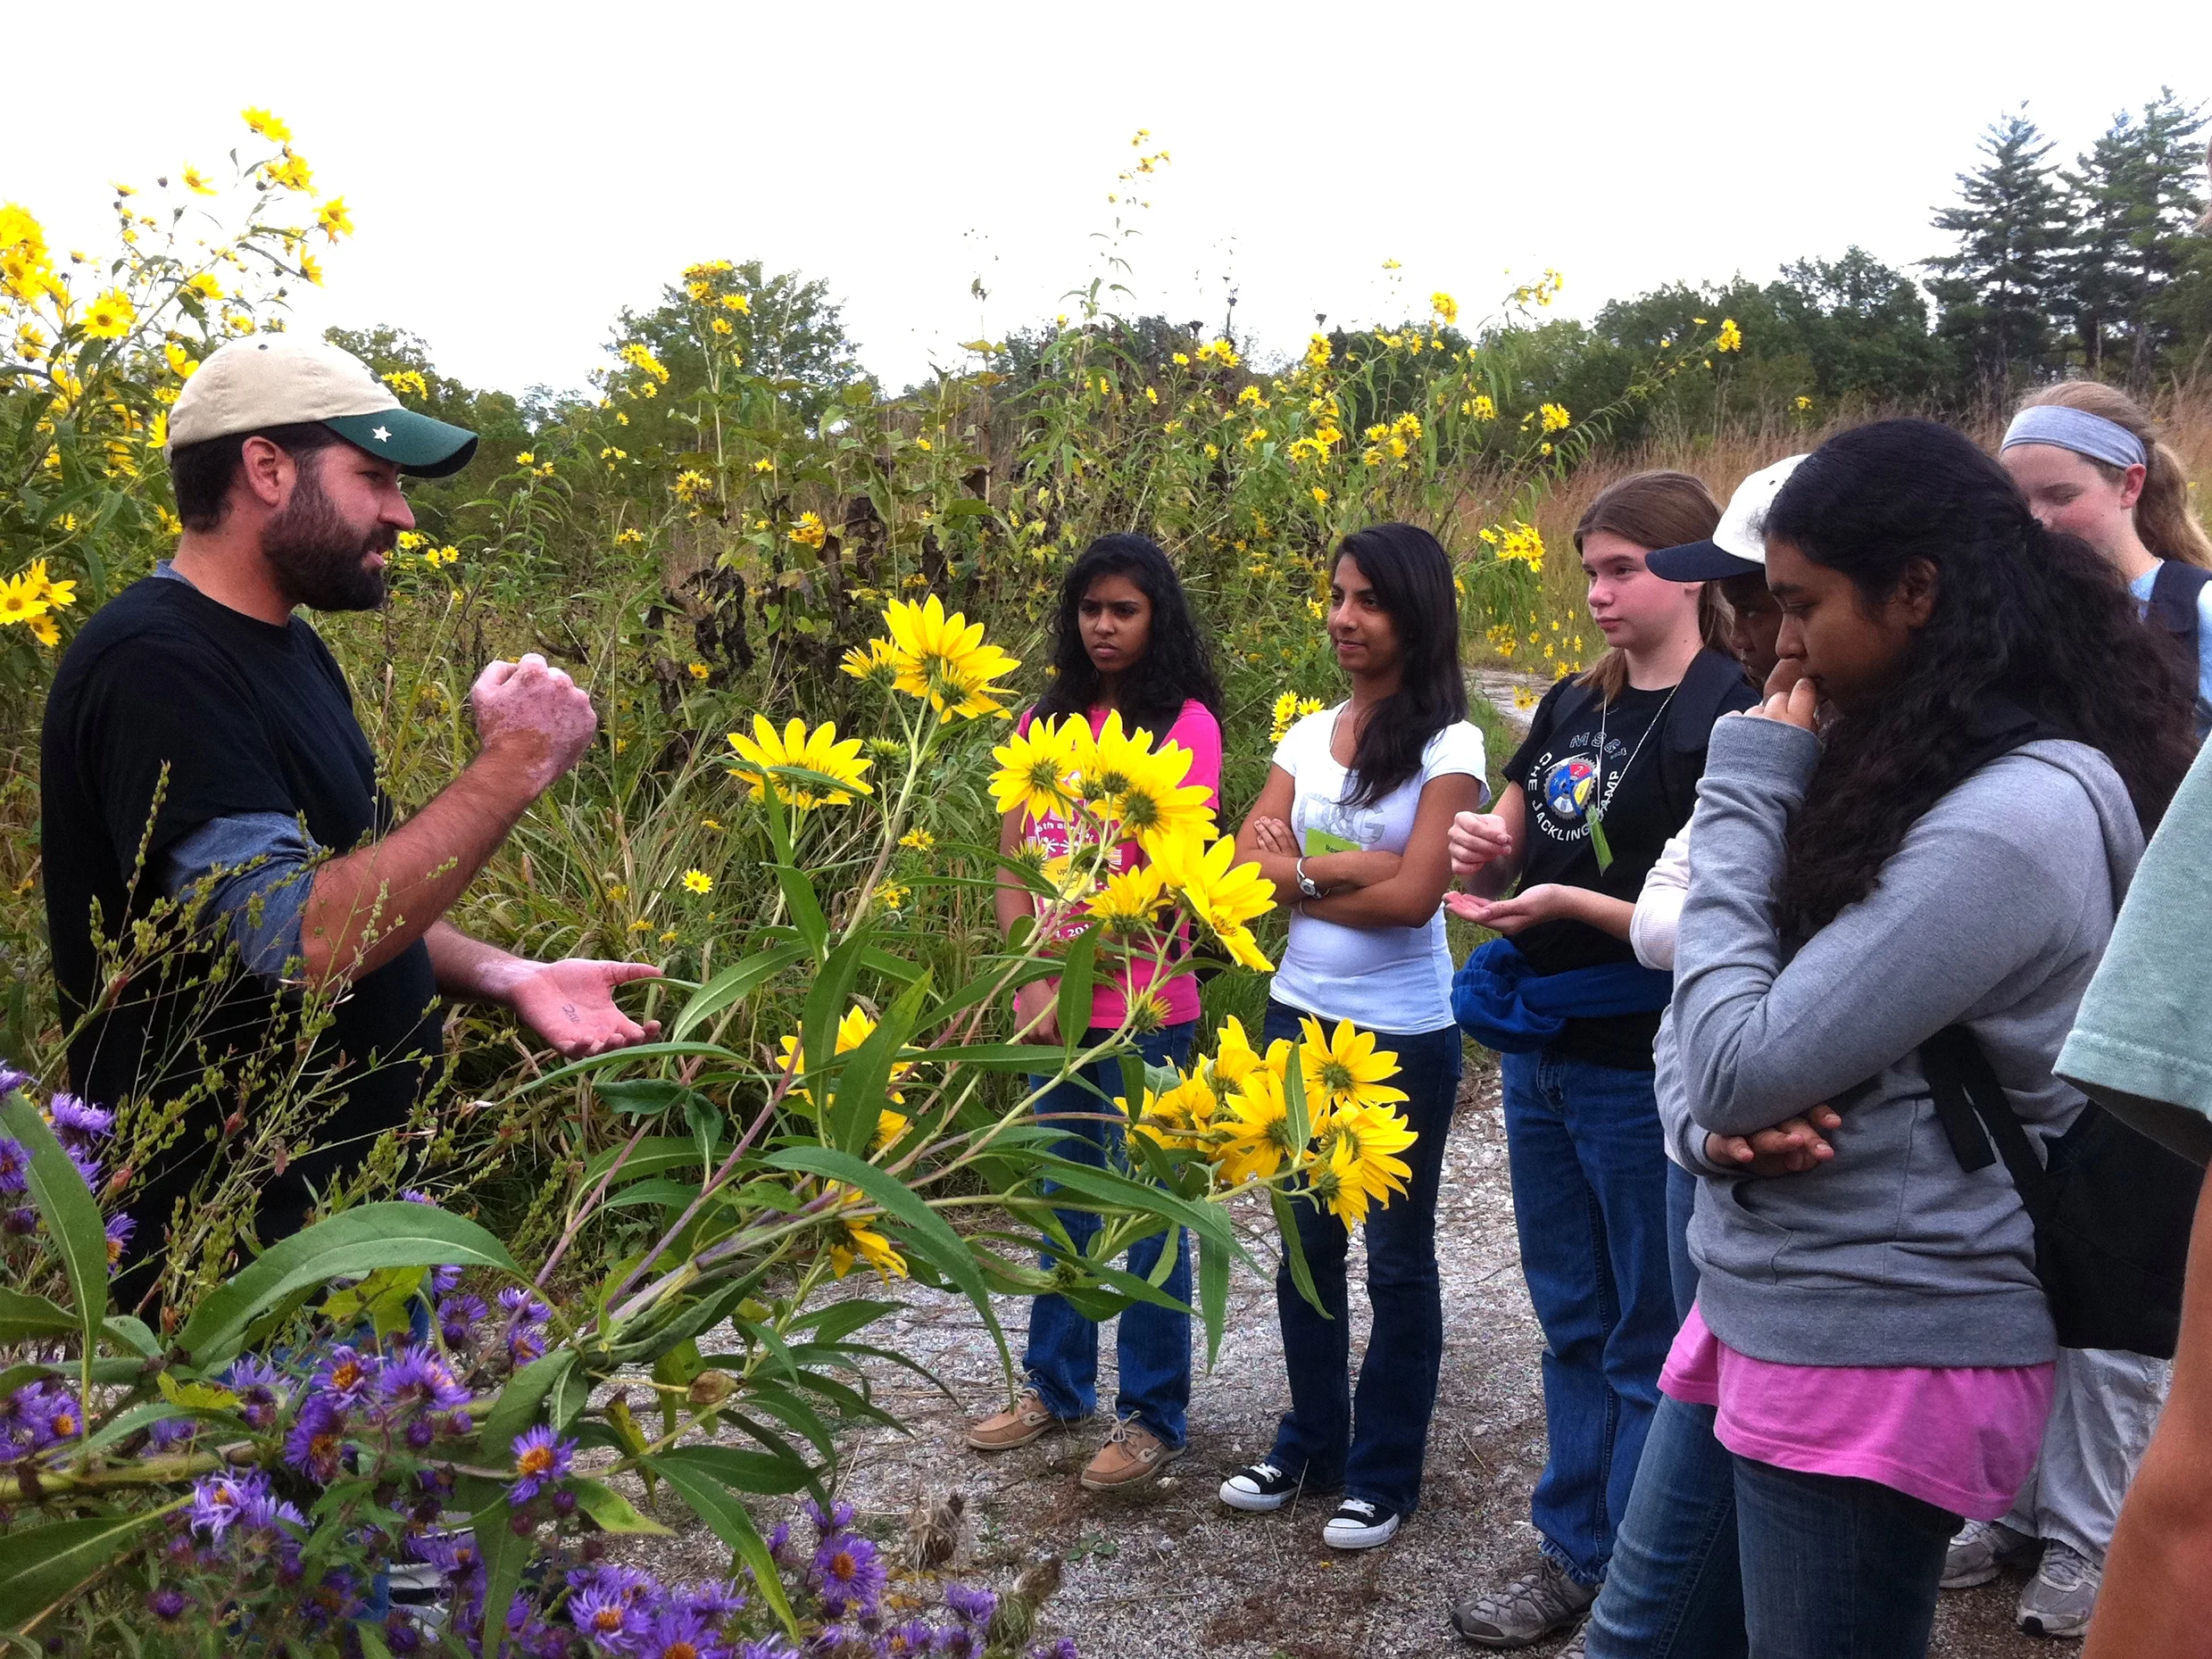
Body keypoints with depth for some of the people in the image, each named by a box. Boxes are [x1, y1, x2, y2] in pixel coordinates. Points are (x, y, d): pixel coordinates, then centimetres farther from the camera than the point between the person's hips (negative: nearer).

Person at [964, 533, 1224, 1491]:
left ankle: (1152, 1415, 17)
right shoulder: (1045, 722, 9)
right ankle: (1056, 1386, 33)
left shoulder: (1183, 724, -7)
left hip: (1142, 1010, -5)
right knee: (1063, 1202, 18)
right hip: (1050, 1008, 6)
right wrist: (1037, 983, -8)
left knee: (1147, 1213, 4)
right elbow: (1012, 867, 5)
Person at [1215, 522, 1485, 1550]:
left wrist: (1301, 869, -10)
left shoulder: (1447, 747, -11)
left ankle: (1385, 1473, 22)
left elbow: (1413, 895, -19)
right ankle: (1310, 1444, 32)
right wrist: (1353, 867, -17)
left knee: (1396, 1256, 9)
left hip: (1402, 1038, -5)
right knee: (1305, 1241, 15)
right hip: (1300, 1017, 5)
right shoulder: (1308, 738, 5)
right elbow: (1243, 868, -4)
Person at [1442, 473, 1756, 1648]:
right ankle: (1573, 1557, 31)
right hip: (1541, 1051, 7)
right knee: (1571, 1320, 17)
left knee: (1650, 1342, 5)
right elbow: (1506, 859, 16)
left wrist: (1570, 901, -25)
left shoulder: (1727, 713, -12)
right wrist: (1483, 850, -6)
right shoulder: (1572, 705, 9)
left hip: (1645, 1067, -7)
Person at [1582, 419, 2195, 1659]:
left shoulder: (2015, 820, -22)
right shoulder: (1912, 766, 9)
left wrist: (1749, 795, -13)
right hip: (1765, 1306, 9)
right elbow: (1700, 1024, 11)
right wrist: (1708, 1122, -12)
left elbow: (1745, 1066, -23)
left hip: (1883, 1348, -9)